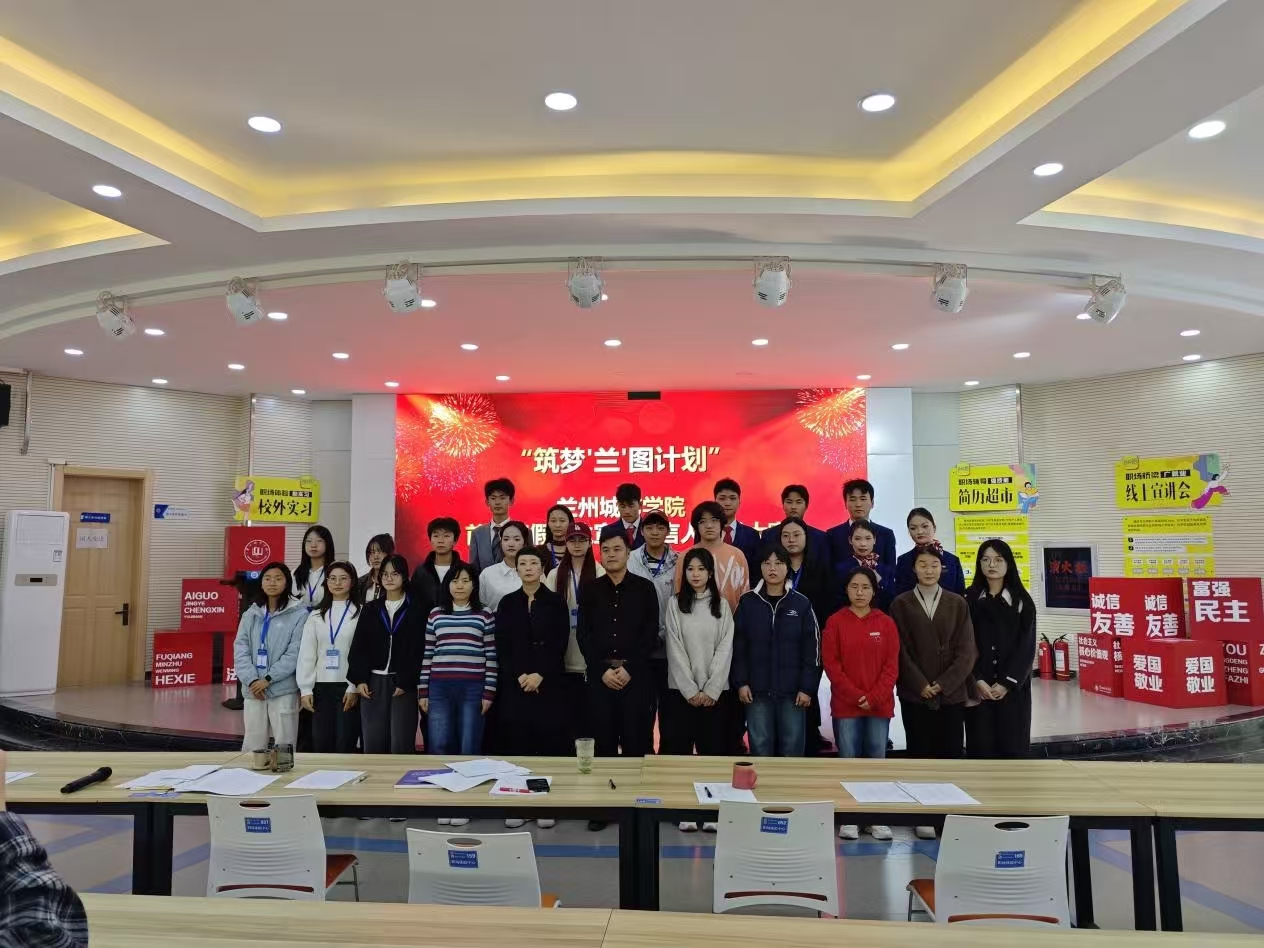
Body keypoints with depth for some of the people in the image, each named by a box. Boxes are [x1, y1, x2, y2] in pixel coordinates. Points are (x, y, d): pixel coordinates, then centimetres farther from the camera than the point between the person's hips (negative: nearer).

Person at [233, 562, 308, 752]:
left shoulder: (299, 614, -4)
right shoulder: (251, 614, 11)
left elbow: (295, 653, -9)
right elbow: (240, 650, 3)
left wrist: (268, 679, -12)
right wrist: (251, 680, -10)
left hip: (284, 690, -4)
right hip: (253, 690, 4)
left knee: (284, 746, 0)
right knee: (252, 746, 11)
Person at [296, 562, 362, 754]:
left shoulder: (361, 613, -1)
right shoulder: (316, 615, 11)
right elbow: (306, 654, 8)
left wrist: (354, 687, -11)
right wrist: (305, 689, 1)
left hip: (348, 687, -3)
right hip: (321, 687, 4)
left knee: (344, 745, -1)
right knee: (321, 745, 5)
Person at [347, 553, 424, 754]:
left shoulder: (416, 611, 1)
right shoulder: (370, 611, 12)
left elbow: (418, 650, -4)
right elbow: (358, 648, 9)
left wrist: (405, 682, -12)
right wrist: (359, 680, -3)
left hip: (403, 685, -3)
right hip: (373, 683, 3)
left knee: (401, 745, -5)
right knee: (372, 745, 4)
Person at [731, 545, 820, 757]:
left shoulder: (802, 604, 1)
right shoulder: (747, 603, 3)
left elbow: (812, 650, 1)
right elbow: (738, 647, 4)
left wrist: (808, 687, -5)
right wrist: (740, 682, -4)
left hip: (793, 691, 0)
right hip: (757, 691, 1)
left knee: (792, 747, 4)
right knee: (760, 747, 5)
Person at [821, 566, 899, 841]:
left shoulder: (886, 623, 5)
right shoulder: (835, 622, 0)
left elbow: (892, 664, 2)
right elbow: (830, 663, -3)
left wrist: (874, 697, -9)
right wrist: (855, 696, -10)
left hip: (880, 704, 1)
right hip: (845, 705, -1)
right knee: (848, 761, 3)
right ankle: (848, 819, 13)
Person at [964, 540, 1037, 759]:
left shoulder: (1022, 601, 3)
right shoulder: (969, 599, 3)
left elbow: (1026, 646, -2)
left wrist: (1007, 682, -10)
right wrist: (977, 680, -12)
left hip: (1013, 687, 0)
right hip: (978, 688, 0)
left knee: (1013, 743, 2)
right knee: (981, 744, 2)